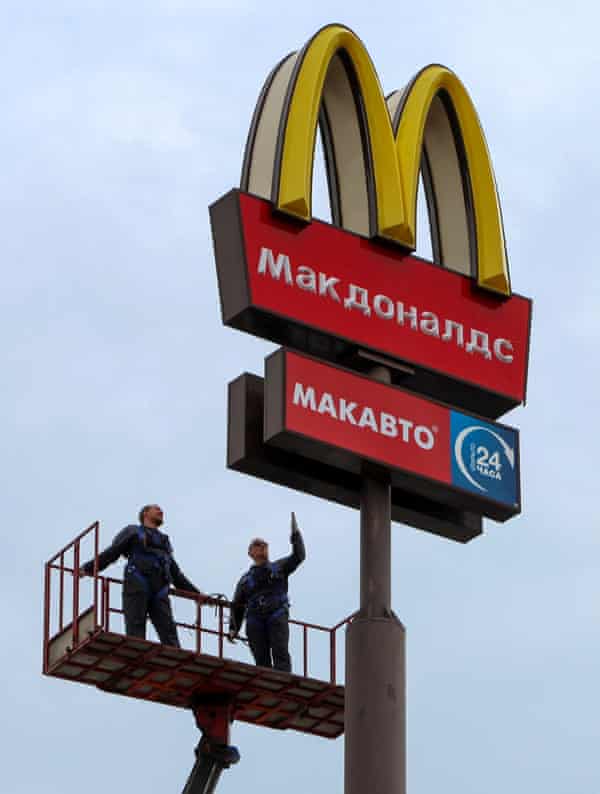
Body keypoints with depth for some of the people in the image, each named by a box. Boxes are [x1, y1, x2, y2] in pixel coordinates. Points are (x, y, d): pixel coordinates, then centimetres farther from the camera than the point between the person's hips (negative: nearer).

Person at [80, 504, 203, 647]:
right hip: (137, 584, -4)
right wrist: (88, 568, -3)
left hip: (159, 589, 4)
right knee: (136, 630, -17)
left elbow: (176, 574, 35)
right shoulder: (133, 531, 23)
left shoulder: (164, 541, 36)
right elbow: (110, 553, 11)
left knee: (168, 630, -15)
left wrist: (196, 593, 28)